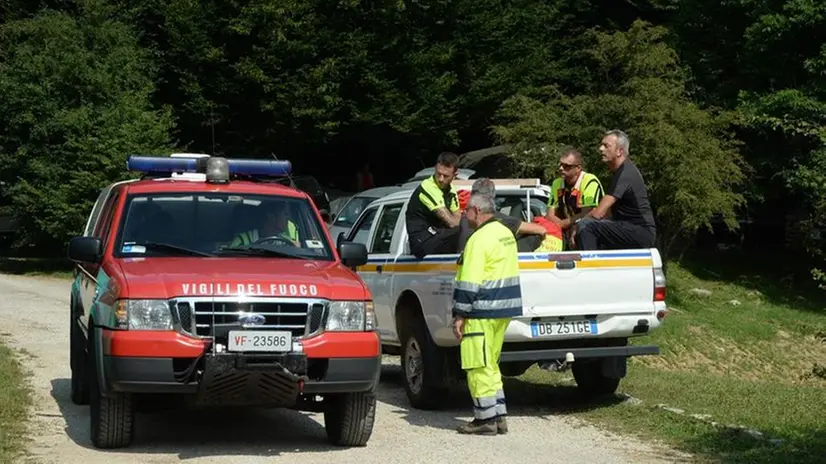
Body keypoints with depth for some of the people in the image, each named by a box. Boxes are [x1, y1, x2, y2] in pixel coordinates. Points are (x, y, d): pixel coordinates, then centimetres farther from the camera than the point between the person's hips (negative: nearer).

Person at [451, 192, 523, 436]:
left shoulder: (480, 239, -16)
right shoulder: (506, 233, 14)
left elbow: (469, 283, -19)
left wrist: (460, 315, -15)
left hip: (483, 311, -10)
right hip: (504, 308, 10)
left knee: (479, 367, -2)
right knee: (489, 365, 17)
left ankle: (486, 419, 1)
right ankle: (498, 416, 18)